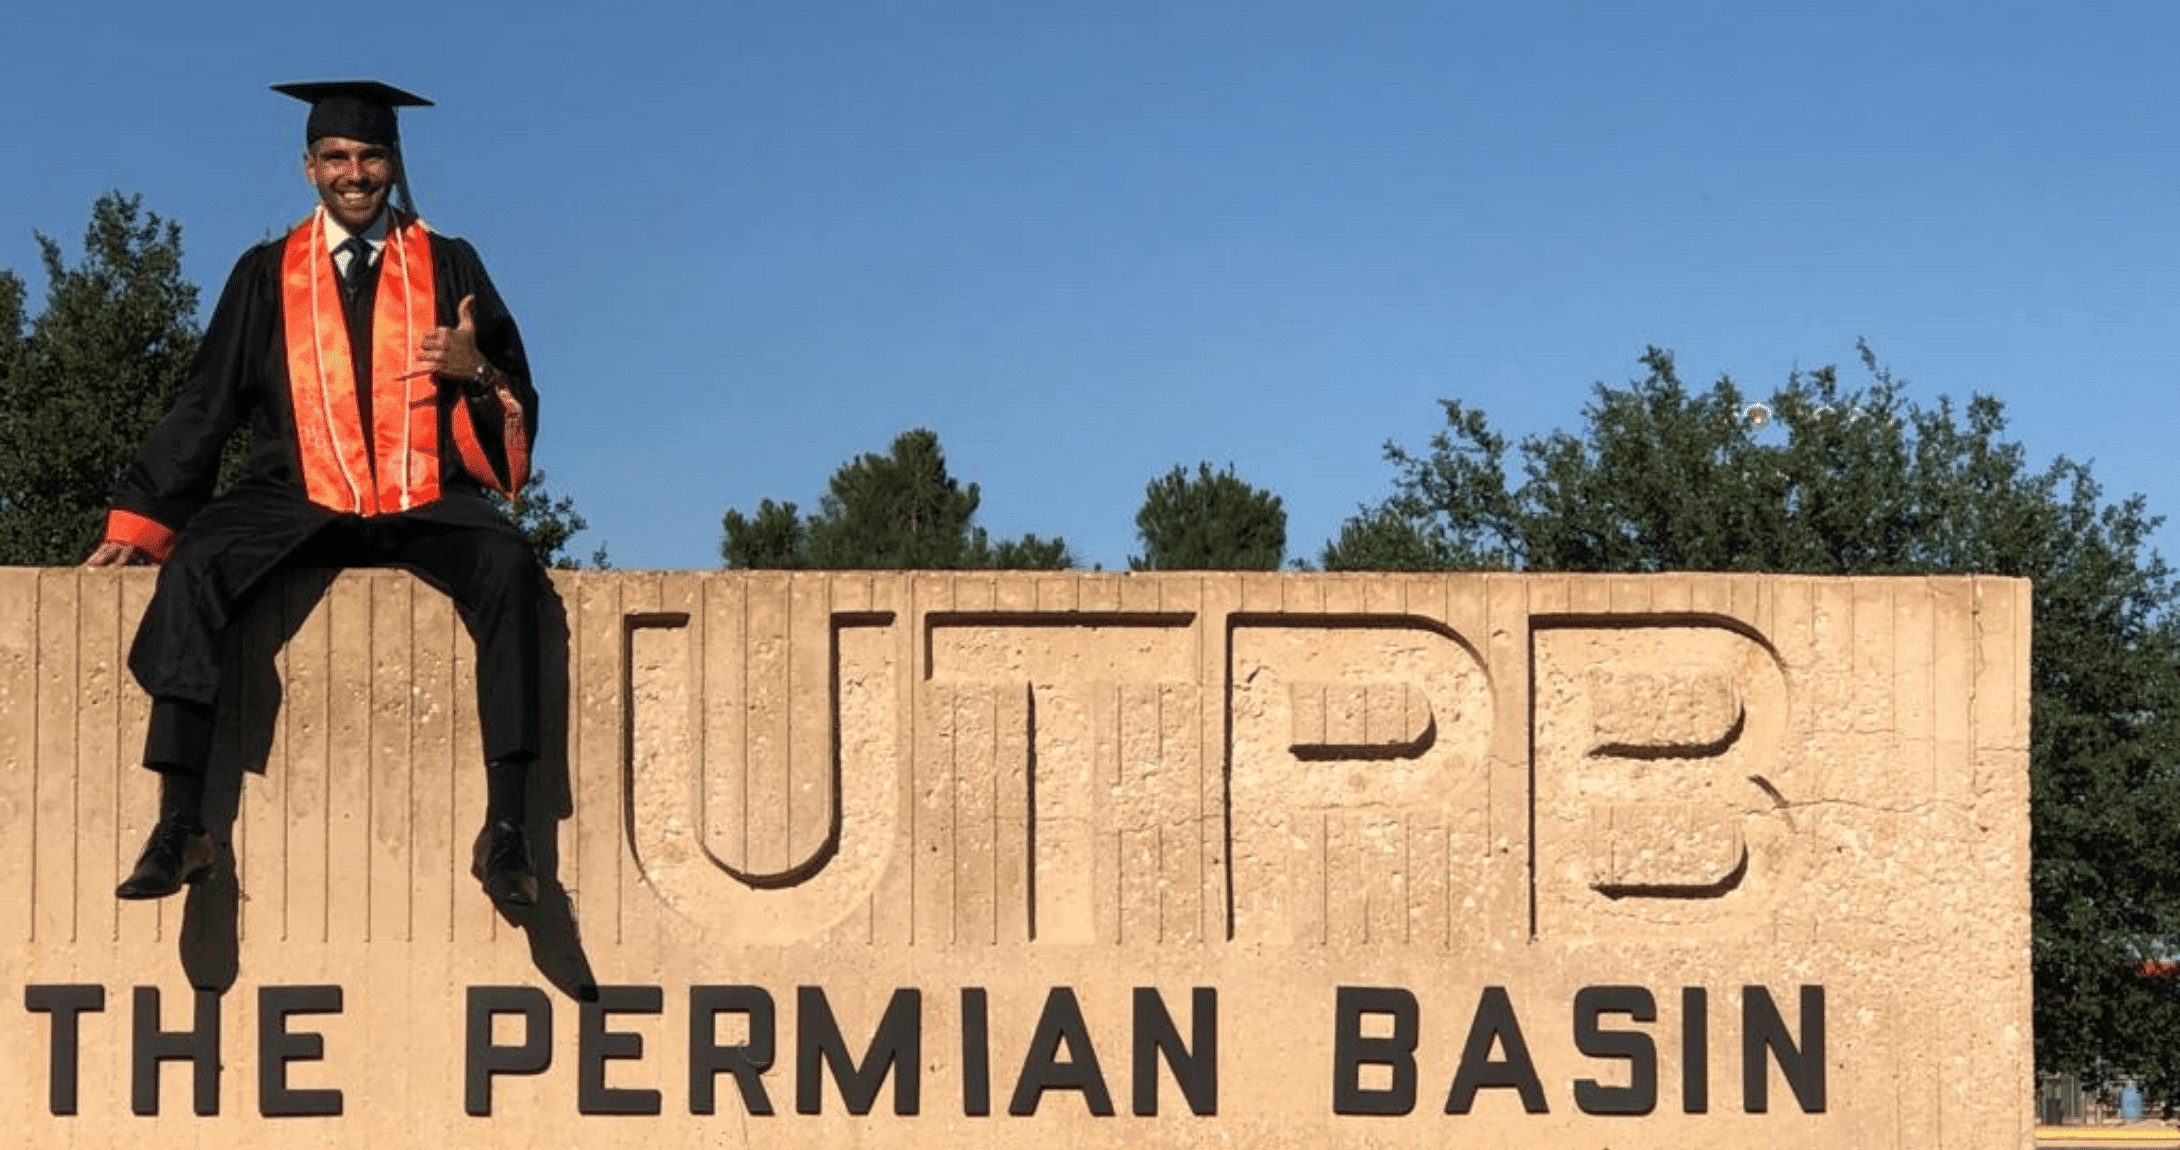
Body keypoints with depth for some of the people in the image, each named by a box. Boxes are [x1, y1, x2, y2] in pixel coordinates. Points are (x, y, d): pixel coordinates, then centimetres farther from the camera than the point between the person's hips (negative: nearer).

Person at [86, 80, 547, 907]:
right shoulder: (266, 276, 13)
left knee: (508, 566, -33)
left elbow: (519, 407, 9)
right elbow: (204, 406, 12)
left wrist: (479, 372, -14)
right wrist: (135, 525, 4)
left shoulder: (449, 269, 12)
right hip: (299, 506, 1)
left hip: (427, 506, 0)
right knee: (193, 567, -30)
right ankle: (179, 825, -33)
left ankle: (507, 829, -35)